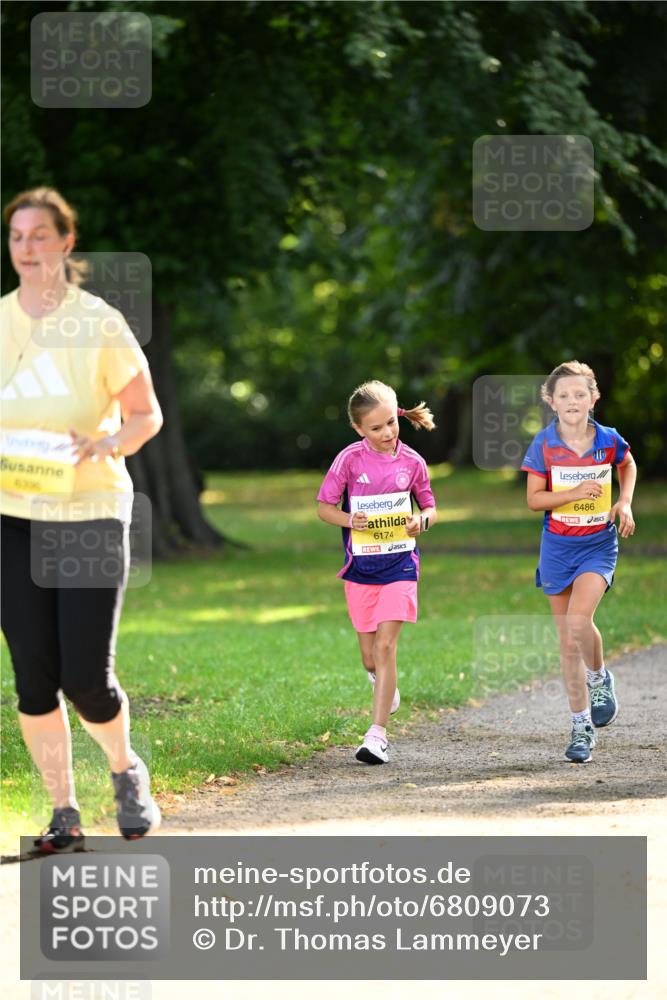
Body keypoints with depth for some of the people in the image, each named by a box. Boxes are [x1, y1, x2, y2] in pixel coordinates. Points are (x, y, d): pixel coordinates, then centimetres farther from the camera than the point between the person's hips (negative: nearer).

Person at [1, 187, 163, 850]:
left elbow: (146, 415, 2)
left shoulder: (99, 323, -4)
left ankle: (125, 770, 25)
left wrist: (106, 445, -18)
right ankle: (64, 815, 10)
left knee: (86, 678, -7)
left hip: (90, 513, -3)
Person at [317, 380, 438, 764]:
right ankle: (386, 684, 44)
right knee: (371, 657, 7)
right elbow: (325, 507, 1)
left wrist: (422, 521, -14)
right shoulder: (350, 459, -6)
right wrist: (349, 520, -20)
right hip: (361, 567, 1)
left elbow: (430, 508, 9)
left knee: (386, 646, -14)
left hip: (400, 564, -1)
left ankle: (378, 734, -13)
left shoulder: (412, 462, -3)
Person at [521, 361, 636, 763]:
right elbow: (534, 499, -6)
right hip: (558, 546, 1)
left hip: (598, 544, -1)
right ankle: (582, 727, 13)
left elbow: (629, 465, 17)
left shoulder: (609, 440, -5)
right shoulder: (544, 445, -7)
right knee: (568, 642, 4)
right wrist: (576, 492, -20)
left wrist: (625, 502, 2)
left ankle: (600, 678, 7)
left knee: (579, 619, -24)